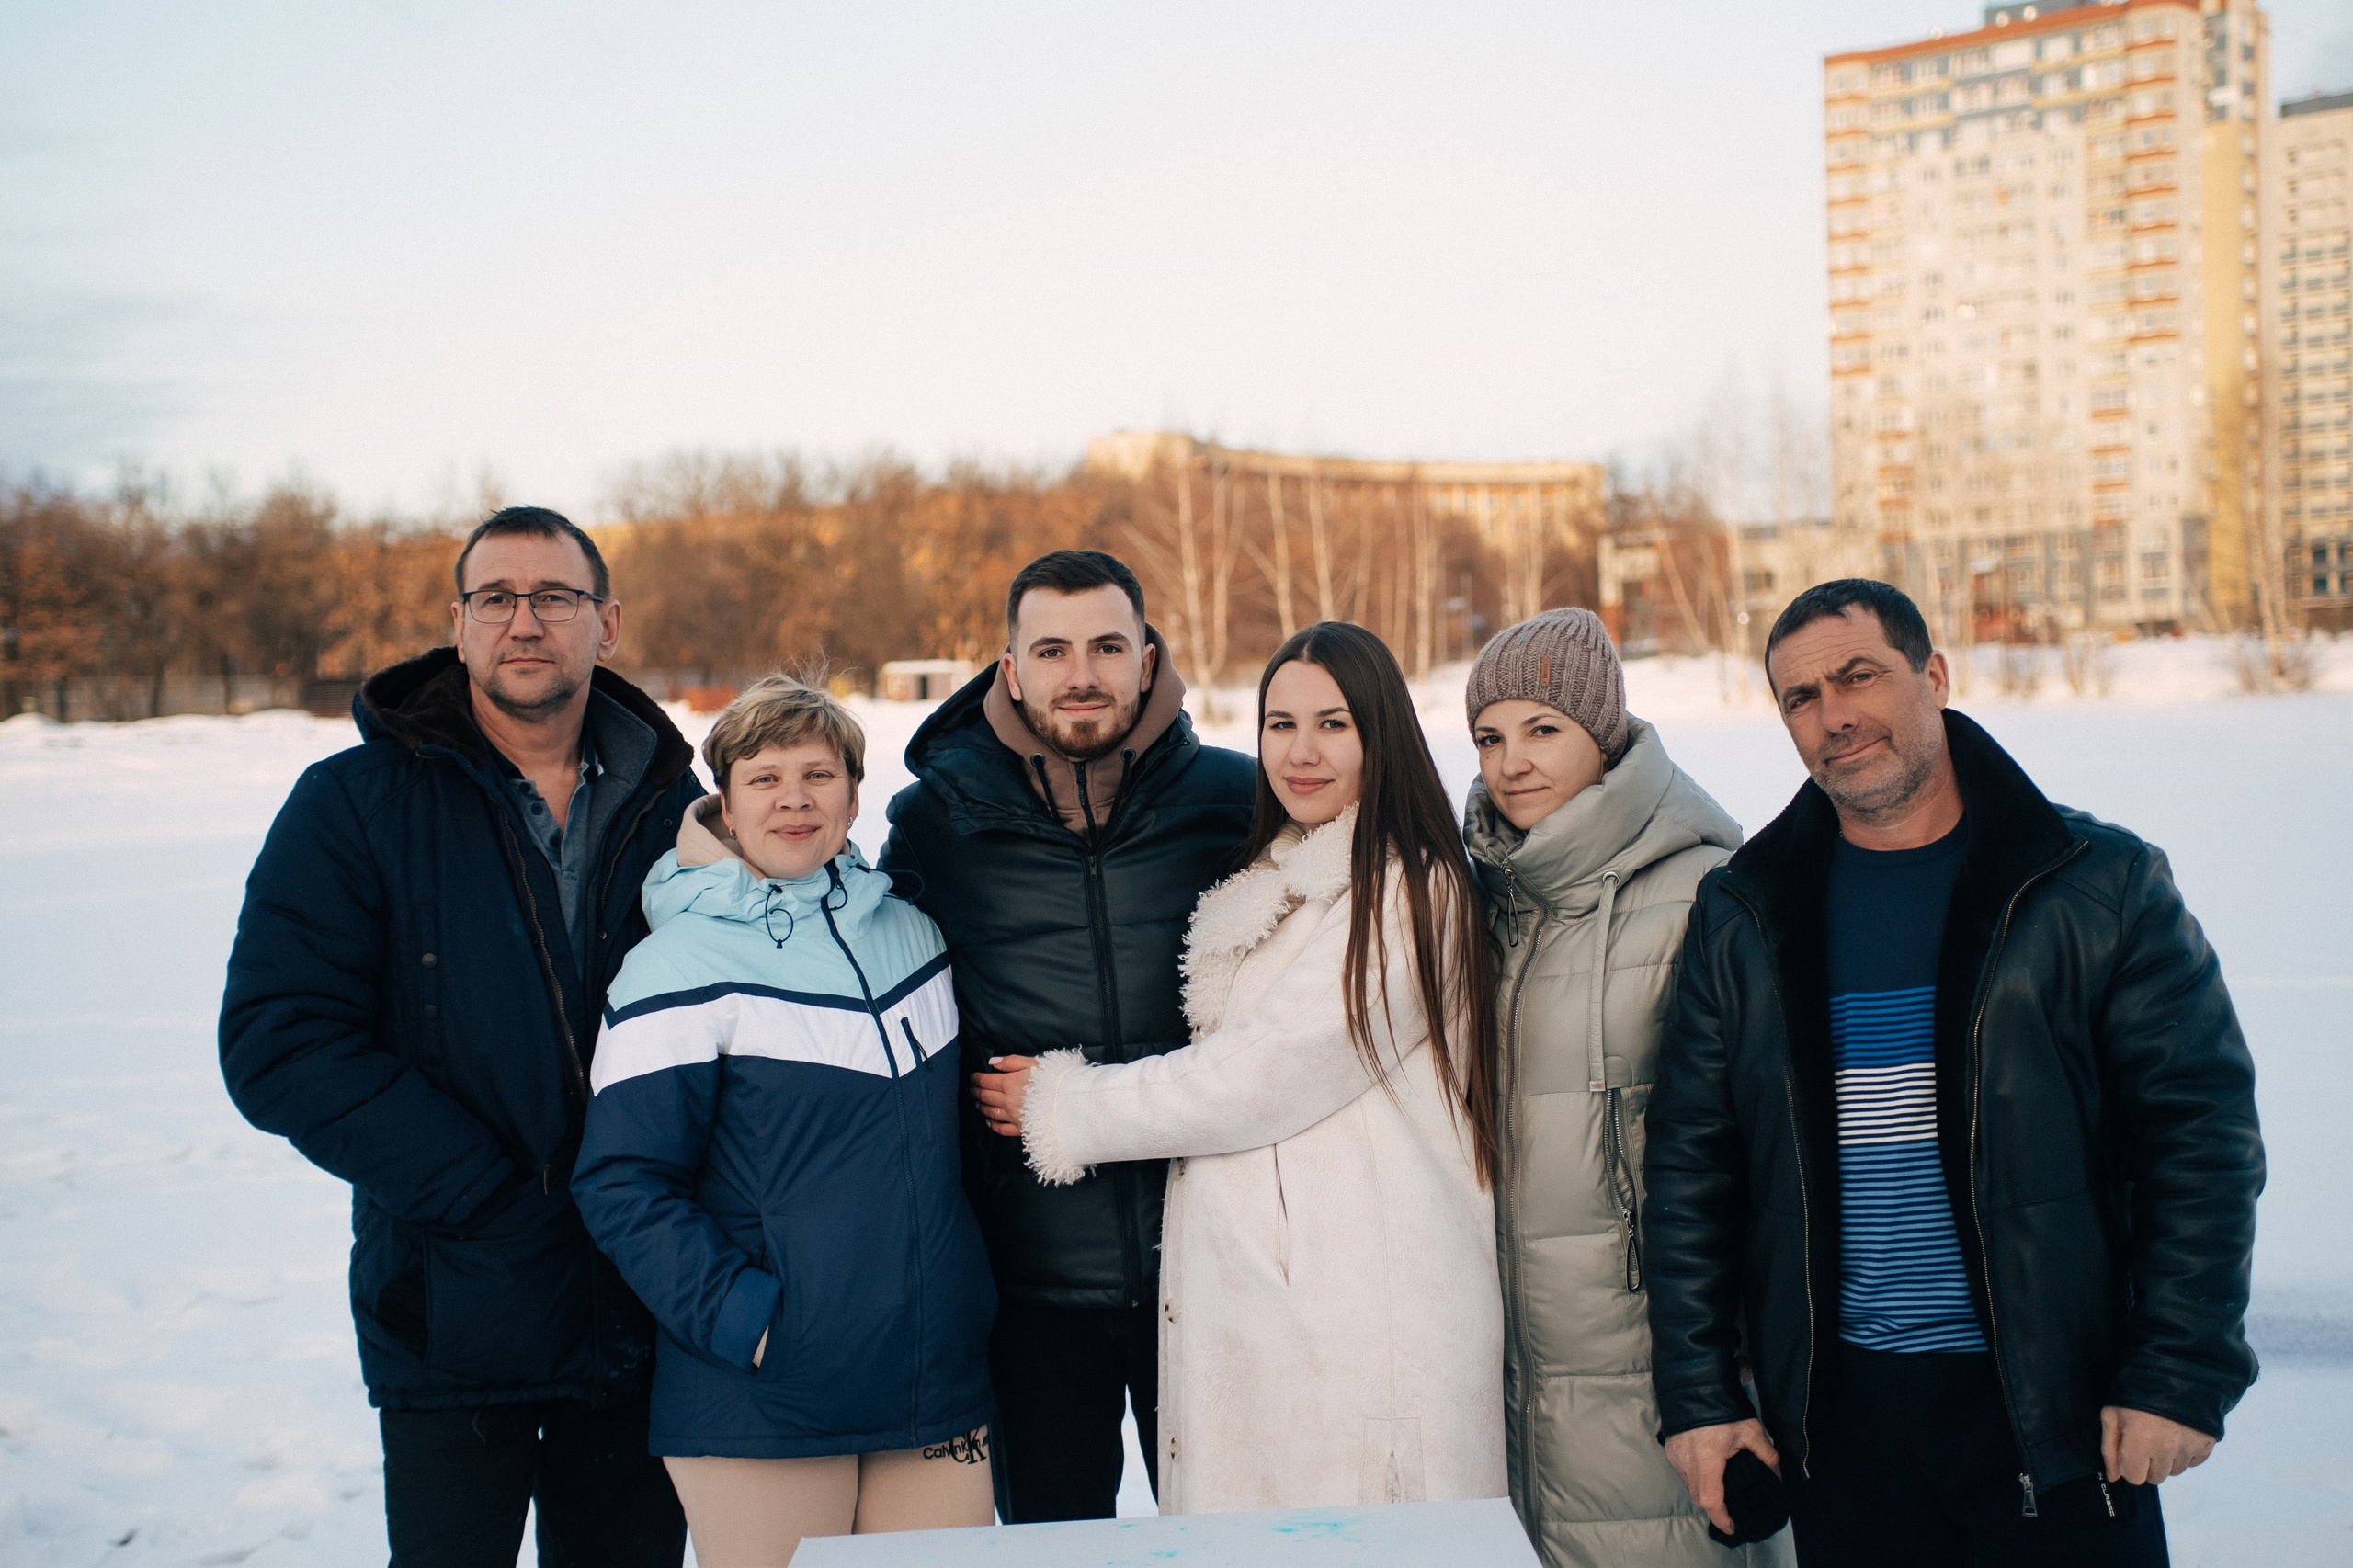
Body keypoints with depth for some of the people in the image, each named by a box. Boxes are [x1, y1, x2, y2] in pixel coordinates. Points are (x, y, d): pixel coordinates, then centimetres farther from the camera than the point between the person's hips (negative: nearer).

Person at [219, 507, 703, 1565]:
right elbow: (277, 1042, -11)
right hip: (455, 1318, -3)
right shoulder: (355, 805, -3)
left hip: (646, 1314, 3)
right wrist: (488, 1200, -18)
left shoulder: (670, 803, 6)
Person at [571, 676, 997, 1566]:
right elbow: (622, 1187, -10)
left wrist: (973, 1297, 14)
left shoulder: (914, 933, 10)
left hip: (940, 1385, 5)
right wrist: (743, 1319, -17)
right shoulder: (681, 969, -7)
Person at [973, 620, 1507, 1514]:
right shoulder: (1267, 887, 18)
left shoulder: (1410, 891, -9)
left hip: (1370, 1309, -7)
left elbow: (1262, 1077, -12)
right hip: (1252, 1298, 7)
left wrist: (1064, 1106, -3)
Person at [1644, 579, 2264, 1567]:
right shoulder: (1741, 918, 4)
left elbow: (2201, 1132, -3)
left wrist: (2183, 1375, -9)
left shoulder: (2100, 885, -2)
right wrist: (1698, 1393, 2)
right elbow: (1689, 1162, 6)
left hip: (2060, 1403, -2)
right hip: (1839, 1416, 2)